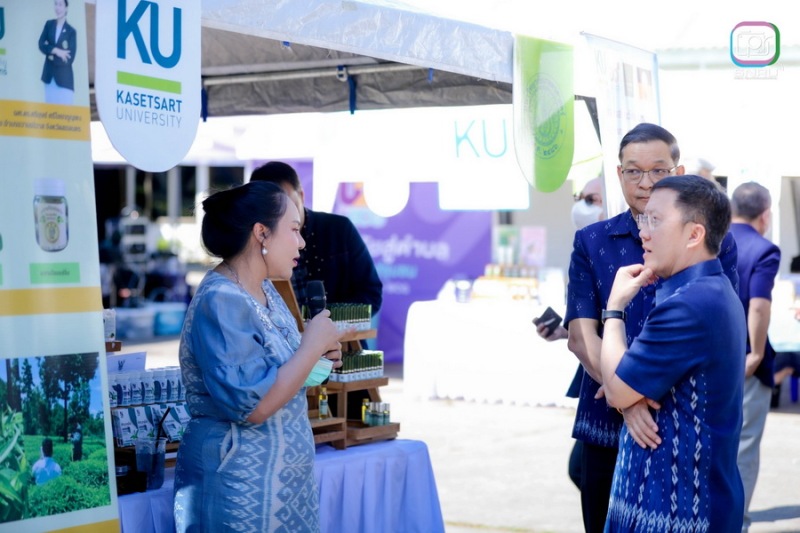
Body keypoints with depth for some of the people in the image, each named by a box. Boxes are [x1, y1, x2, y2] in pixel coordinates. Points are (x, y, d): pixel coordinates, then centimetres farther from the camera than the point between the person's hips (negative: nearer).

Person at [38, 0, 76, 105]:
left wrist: (53, 57, -12)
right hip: (49, 74, 3)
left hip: (64, 77, -3)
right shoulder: (49, 24, 8)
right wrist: (56, 51, -17)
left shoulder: (71, 31, -2)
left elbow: (70, 58, -7)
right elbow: (41, 44, -4)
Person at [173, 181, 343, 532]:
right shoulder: (221, 302, -21)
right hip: (240, 488, -9)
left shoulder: (264, 290, 7)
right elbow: (251, 405, -28)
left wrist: (317, 358, 2)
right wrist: (312, 346, -19)